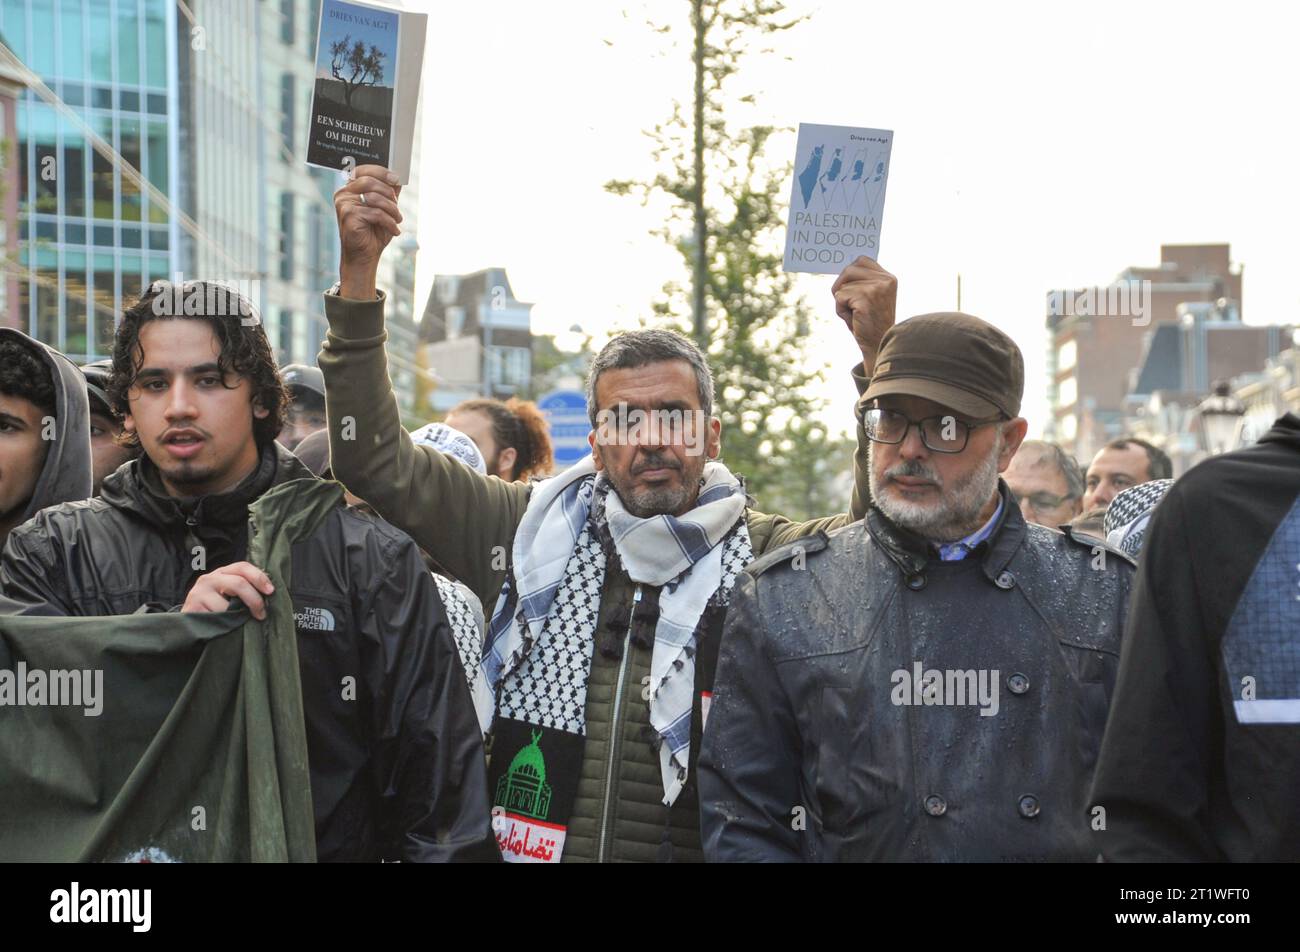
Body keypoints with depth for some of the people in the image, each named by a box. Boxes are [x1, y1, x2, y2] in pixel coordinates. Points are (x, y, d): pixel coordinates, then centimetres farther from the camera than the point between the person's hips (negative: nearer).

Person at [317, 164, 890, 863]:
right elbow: (377, 461, 0)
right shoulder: (535, 530, 1)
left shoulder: (766, 557, -3)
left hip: (710, 846, -1)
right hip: (533, 846, 1)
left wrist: (878, 354, -24)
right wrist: (359, 268, -8)